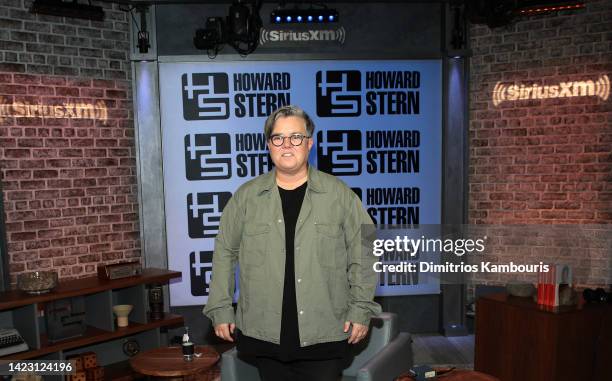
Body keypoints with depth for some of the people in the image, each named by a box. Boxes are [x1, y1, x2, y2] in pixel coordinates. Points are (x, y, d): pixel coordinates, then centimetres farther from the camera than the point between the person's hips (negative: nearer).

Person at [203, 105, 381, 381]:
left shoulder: (339, 195, -1)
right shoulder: (246, 196, 3)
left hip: (325, 334, -1)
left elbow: (362, 255, 1)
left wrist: (361, 309, -3)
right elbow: (225, 253, 7)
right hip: (265, 334, 2)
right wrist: (221, 309, 4)